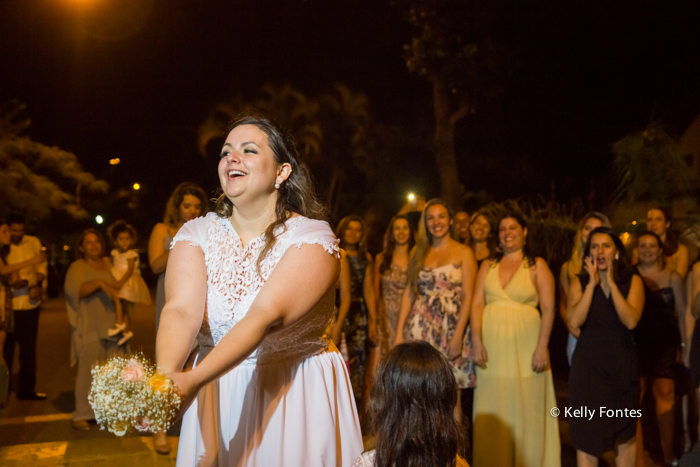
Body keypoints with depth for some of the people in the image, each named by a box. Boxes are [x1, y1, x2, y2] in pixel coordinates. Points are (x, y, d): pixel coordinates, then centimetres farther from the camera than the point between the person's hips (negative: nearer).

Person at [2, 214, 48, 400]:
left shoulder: (34, 242, 5)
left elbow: (41, 266, 8)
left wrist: (38, 284, -8)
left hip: (30, 303, 3)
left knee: (28, 349, 10)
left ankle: (26, 389, 21)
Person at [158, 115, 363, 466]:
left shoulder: (312, 236, -16)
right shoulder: (196, 234, -3)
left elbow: (266, 316, -28)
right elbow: (181, 309, -18)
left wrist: (193, 379, -39)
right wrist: (166, 376, -36)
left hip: (298, 400, -3)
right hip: (218, 401, 3)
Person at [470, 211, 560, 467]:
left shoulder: (537, 265, 3)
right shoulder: (488, 265, 11)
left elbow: (548, 309, -3)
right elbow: (477, 304, 4)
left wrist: (542, 347, -11)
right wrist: (477, 340, -6)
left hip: (524, 345, -2)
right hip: (492, 346, 3)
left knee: (525, 407, 2)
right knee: (492, 410, 8)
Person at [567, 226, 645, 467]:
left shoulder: (632, 281, 0)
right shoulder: (580, 283, -1)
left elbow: (631, 321, -17)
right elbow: (574, 321, -17)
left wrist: (611, 282, -17)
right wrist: (592, 283, -15)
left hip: (623, 364, 1)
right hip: (588, 364, -1)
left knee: (625, 435, 14)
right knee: (586, 434, 1)